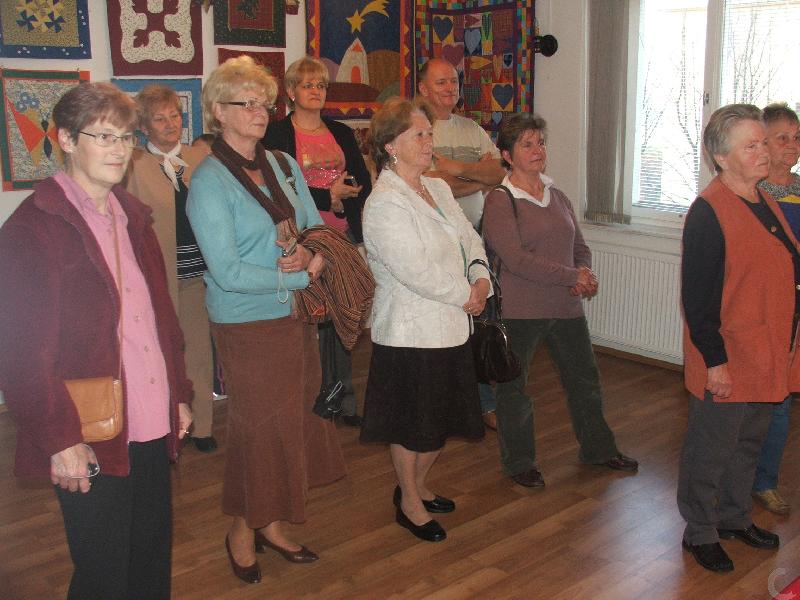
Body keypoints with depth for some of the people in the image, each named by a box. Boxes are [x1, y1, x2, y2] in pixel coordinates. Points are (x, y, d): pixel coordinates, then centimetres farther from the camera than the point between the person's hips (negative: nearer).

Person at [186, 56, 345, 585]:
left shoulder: (284, 165, 7)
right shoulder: (209, 181, -13)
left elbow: (316, 228, 13)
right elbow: (228, 272, -19)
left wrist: (314, 256, -10)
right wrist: (300, 276, -15)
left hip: (297, 317, 7)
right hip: (248, 326, -6)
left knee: (295, 423, 15)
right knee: (259, 429, 5)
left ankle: (272, 524, 33)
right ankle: (243, 531, 29)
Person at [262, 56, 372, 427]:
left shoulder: (342, 133, 16)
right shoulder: (277, 134, 0)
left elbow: (364, 183, 12)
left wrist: (344, 197, -6)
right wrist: (329, 195, -13)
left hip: (343, 236, 5)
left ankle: (344, 401, 16)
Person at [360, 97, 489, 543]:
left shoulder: (439, 189, 10)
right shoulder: (384, 204, -18)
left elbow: (470, 238, 13)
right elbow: (416, 272, -23)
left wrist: (482, 280, -6)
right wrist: (467, 295, -12)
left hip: (451, 329, 8)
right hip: (411, 334, -8)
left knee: (444, 419, 19)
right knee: (412, 425, 8)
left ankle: (419, 485, 41)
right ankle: (409, 503, 29)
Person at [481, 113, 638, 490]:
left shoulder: (557, 197, 11)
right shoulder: (500, 201, -12)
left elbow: (580, 247, 14)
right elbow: (516, 260, -21)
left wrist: (585, 271, -9)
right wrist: (572, 276, -20)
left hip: (566, 307, 7)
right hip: (519, 311, -6)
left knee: (585, 380, 18)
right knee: (513, 388, 8)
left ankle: (598, 449, 38)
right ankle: (519, 462, 27)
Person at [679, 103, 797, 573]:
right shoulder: (708, 212, -18)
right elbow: (697, 296, -20)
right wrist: (714, 361, -20)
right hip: (726, 363, -8)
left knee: (750, 444, 22)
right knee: (710, 450, 7)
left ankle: (735, 517, 41)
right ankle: (700, 532, 24)